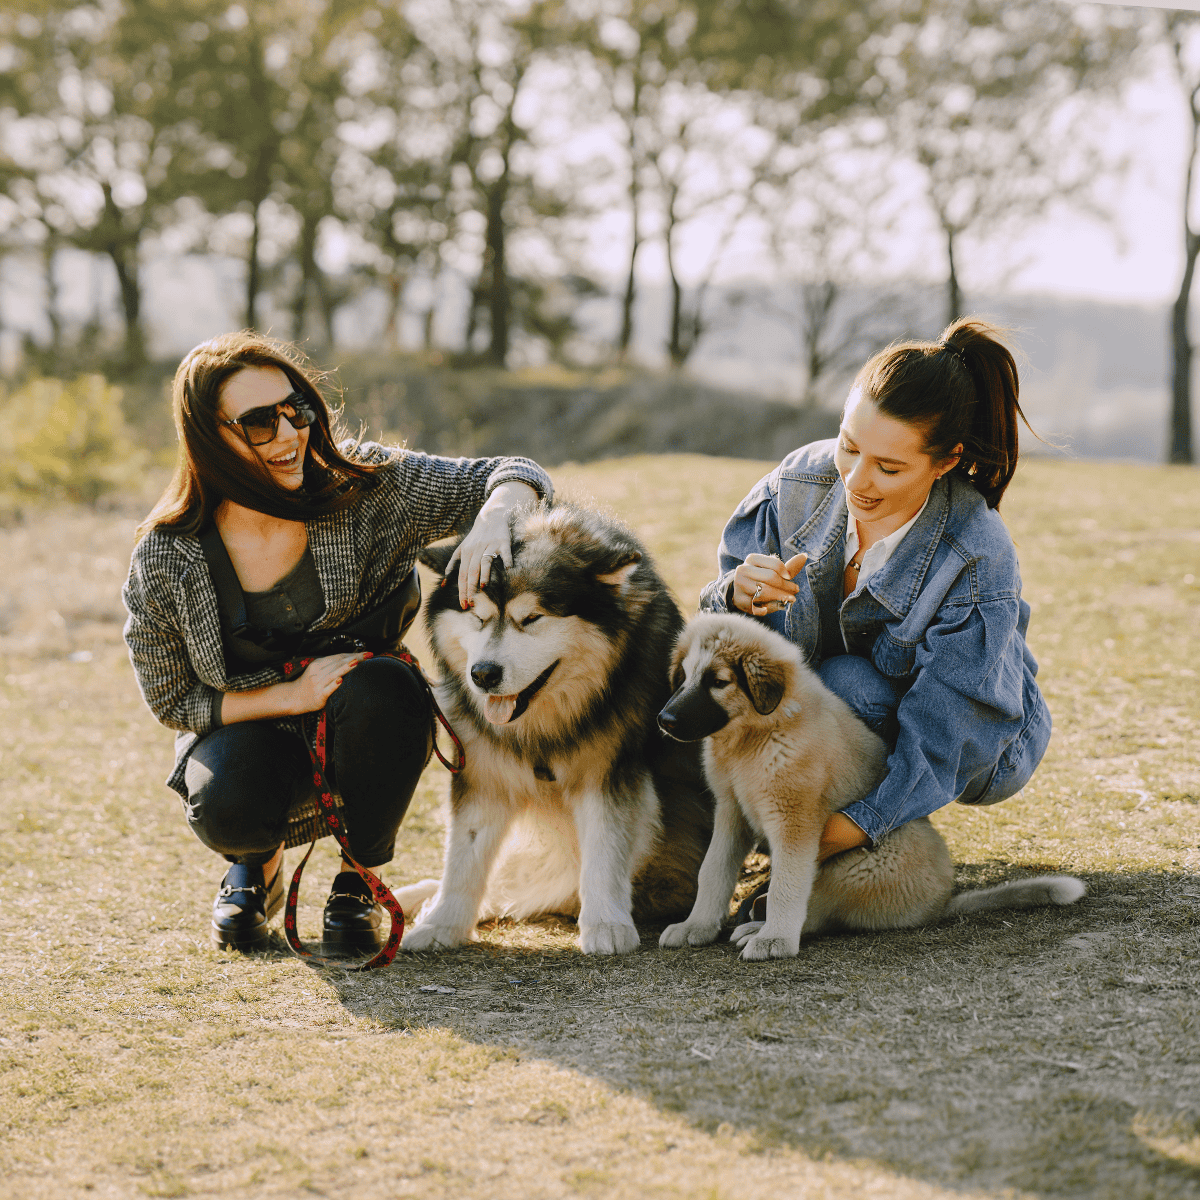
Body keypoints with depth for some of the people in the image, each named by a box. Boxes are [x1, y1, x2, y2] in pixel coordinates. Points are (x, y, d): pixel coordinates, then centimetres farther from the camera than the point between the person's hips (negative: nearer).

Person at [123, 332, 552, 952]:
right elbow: (173, 701, -6)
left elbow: (515, 476, -13)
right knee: (225, 808, -34)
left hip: (368, 720, 1)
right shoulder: (165, 561, -16)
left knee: (379, 688, -34)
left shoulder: (368, 487, -17)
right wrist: (292, 695, -21)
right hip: (248, 726, 0)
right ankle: (259, 865, 9)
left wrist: (492, 519, -38)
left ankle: (357, 878, -7)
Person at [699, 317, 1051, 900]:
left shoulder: (980, 563, -31)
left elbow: (937, 746, -32)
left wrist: (842, 832, -42)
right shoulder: (802, 481, -19)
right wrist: (737, 596, -35)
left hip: (980, 750, -5)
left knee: (848, 683, -33)